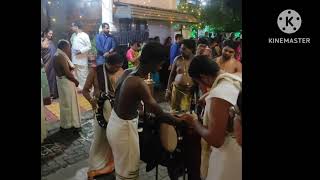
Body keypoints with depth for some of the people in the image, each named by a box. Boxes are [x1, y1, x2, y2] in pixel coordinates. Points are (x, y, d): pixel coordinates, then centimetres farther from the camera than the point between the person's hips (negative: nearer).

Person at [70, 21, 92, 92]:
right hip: (75, 59, 8)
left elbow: (89, 46, -13)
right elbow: (73, 45, 19)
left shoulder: (84, 35, -10)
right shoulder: (74, 35, 14)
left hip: (82, 59, -8)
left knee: (83, 74, -1)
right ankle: (79, 87, 24)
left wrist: (81, 51, -21)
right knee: (76, 74, 13)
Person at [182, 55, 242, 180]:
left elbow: (215, 140, -25)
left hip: (231, 157, -8)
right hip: (237, 151, 9)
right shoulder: (236, 79, -1)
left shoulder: (219, 94, -28)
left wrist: (194, 122, -12)